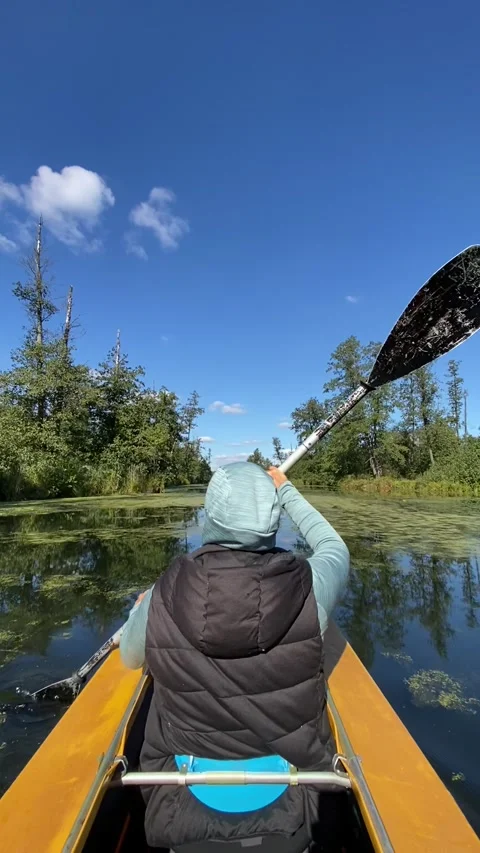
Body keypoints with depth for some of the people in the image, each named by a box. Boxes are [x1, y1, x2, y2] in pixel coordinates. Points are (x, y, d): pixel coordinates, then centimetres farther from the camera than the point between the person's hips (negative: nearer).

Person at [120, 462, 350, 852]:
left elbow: (131, 658, -1)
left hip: (185, 816, 1)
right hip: (286, 812, 1)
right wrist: (286, 491, 9)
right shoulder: (307, 587, -26)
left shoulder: (161, 600, -24)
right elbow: (334, 548, -1)